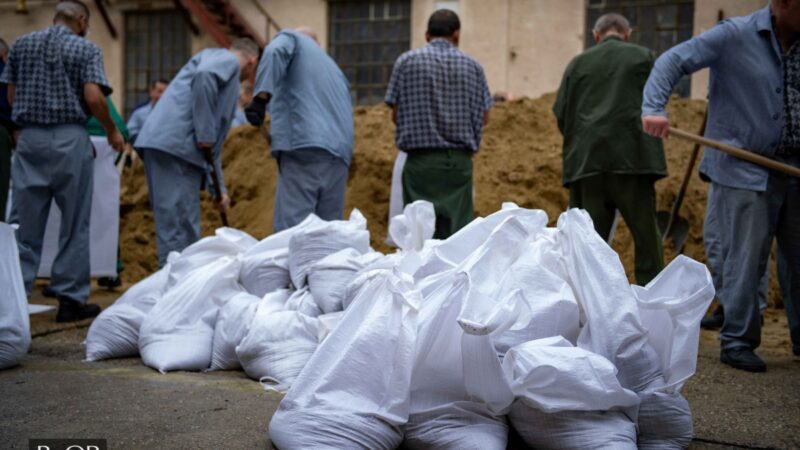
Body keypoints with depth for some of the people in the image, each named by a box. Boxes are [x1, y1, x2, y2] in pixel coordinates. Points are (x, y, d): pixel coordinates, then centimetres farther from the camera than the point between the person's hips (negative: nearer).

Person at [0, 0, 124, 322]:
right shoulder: (86, 49, -1)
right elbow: (93, 97, -12)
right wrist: (112, 131, 1)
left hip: (30, 138, 4)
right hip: (71, 139, -3)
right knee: (74, 224, 4)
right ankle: (71, 299, 6)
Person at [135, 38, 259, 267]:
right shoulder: (227, 59, 6)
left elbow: (213, 144, 34)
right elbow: (204, 75, -19)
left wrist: (219, 187, 34)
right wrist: (205, 135, -15)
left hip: (166, 145, 9)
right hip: (175, 144, -9)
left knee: (184, 229, 12)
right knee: (178, 228, -10)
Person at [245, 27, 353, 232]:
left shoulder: (291, 38, 18)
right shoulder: (334, 68, 36)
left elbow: (275, 51, -6)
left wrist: (261, 98, -16)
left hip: (304, 145, -7)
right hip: (339, 152, 7)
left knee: (291, 228, -12)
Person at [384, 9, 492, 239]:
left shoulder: (406, 61, 0)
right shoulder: (471, 65, 4)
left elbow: (396, 115, 2)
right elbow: (483, 116, 7)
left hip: (421, 159, -1)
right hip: (459, 160, 1)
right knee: (458, 229, 4)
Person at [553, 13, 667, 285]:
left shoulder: (578, 63, 12)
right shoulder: (644, 57, 8)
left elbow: (561, 113, 9)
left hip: (586, 160, 2)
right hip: (633, 157, -2)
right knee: (645, 231, 5)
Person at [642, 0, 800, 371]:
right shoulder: (735, 36, -7)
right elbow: (673, 61, -12)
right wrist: (654, 108, -28)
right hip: (744, 173, -6)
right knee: (744, 261, -2)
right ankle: (737, 341, 10)